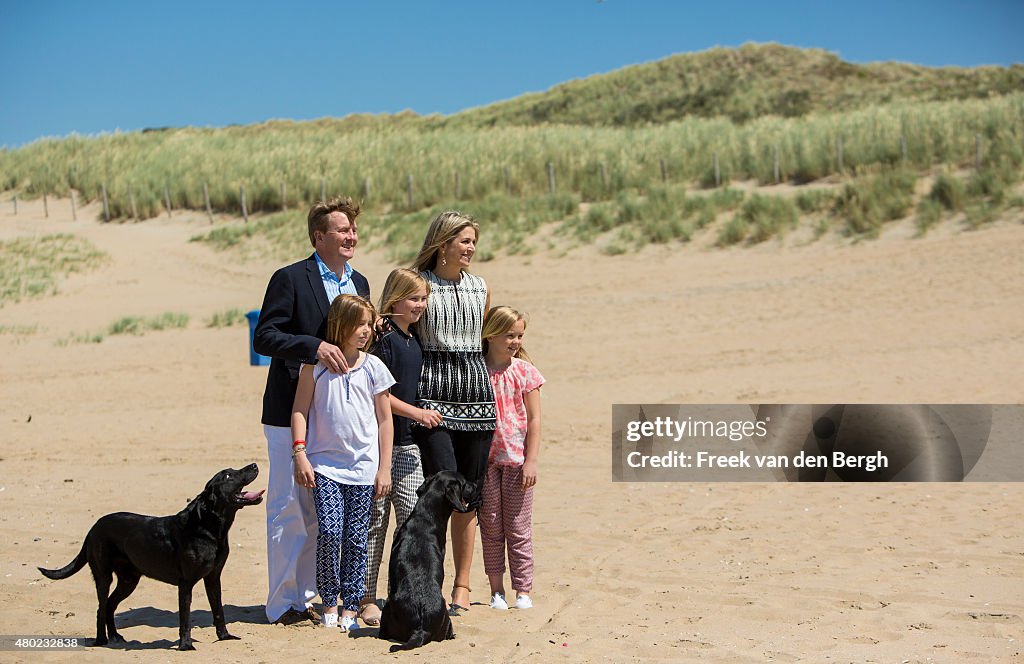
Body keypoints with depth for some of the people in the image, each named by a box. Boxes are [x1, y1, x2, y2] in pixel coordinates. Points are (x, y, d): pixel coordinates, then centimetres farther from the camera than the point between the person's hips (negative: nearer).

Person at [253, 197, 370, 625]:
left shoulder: (359, 283, 13)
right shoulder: (290, 279, -9)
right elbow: (264, 337, -15)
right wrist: (313, 346, -28)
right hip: (292, 410, -7)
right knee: (290, 508, -2)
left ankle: (305, 597, 23)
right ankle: (283, 604, 8)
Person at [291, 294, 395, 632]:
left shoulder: (373, 367, 4)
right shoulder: (316, 364, 0)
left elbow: (385, 420, 7)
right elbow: (299, 410, 3)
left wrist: (384, 468, 4)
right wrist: (300, 454, -7)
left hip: (364, 466, 1)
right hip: (324, 464, -1)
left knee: (356, 540, 3)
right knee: (329, 531, -12)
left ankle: (350, 606, 14)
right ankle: (328, 602, 5)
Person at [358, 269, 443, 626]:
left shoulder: (415, 340, 13)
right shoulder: (383, 337, -12)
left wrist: (424, 415, 15)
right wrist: (417, 413, -13)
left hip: (408, 443, 7)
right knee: (375, 518, 0)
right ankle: (367, 599, 8)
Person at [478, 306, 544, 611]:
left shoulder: (525, 372, -3)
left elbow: (534, 419, -2)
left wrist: (531, 461, -7)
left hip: (517, 458, -1)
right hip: (485, 458, 1)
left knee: (518, 528, 4)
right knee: (490, 526, 8)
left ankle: (523, 590, 12)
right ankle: (497, 590, 17)